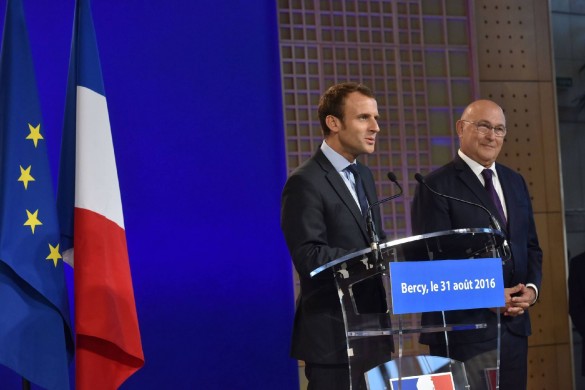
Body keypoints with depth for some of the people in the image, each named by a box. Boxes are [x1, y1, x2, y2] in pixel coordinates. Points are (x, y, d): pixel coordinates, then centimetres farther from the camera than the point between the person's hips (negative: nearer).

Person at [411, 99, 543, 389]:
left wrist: (532, 287, -2)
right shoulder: (436, 186, -6)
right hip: (463, 325, -6)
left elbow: (530, 246, 18)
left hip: (513, 324, 6)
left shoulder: (515, 182, 15)